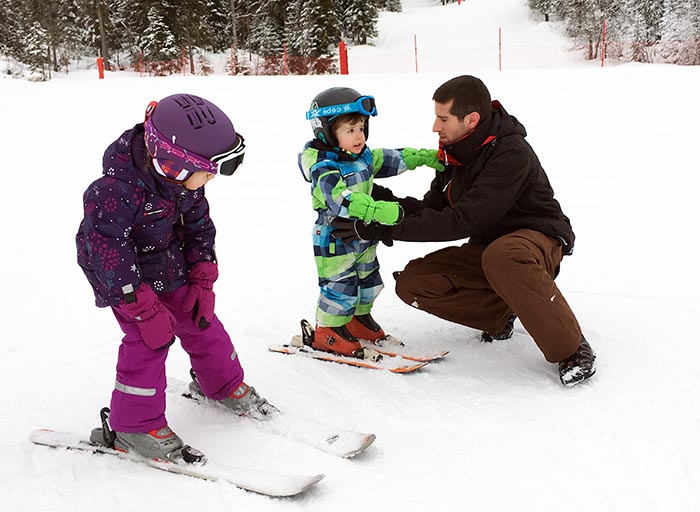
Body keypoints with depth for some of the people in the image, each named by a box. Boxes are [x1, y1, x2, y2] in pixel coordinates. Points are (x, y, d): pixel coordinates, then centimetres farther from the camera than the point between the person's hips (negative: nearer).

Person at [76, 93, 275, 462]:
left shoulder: (186, 181, -11)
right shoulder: (116, 192, -34)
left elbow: (199, 228, 2)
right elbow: (108, 253, -33)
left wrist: (203, 283, -3)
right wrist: (146, 310, -32)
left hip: (171, 269, 7)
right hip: (127, 276, -6)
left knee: (200, 321, 11)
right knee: (148, 338, -13)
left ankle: (224, 383, 34)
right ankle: (135, 425, 2)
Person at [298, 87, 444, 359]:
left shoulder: (364, 157, 4)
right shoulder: (323, 168, -25)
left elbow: (394, 159, 18)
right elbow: (341, 198, -40)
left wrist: (428, 157, 19)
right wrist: (378, 211, -50)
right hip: (334, 239, -9)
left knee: (368, 280, 20)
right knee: (341, 285, -4)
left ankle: (358, 319, 39)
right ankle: (327, 331, 13)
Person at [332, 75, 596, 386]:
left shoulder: (511, 154, -26)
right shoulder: (455, 150, -1)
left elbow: (462, 221, -32)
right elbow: (432, 208, 3)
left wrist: (386, 229, -31)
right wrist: (389, 203, -16)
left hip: (539, 240, -7)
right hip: (487, 246, 7)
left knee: (502, 256, -43)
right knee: (411, 283, -11)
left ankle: (572, 349, -26)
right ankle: (500, 314, 1)